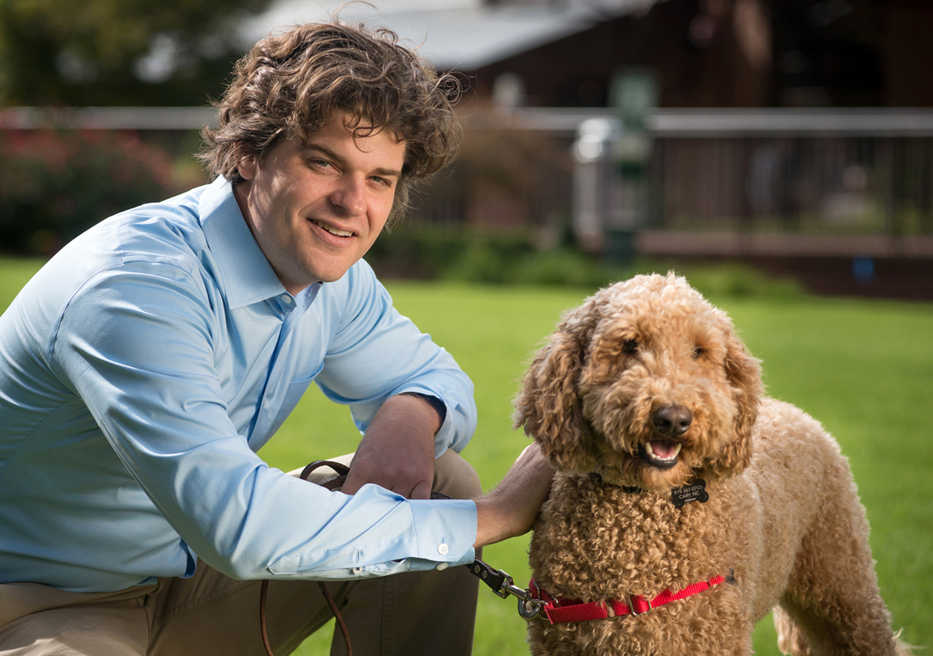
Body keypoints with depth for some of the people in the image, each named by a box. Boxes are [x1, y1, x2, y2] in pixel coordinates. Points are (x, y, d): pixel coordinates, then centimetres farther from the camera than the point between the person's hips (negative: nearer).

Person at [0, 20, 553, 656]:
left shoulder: (330, 272, -1)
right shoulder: (138, 282, -29)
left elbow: (435, 375, 15)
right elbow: (235, 523, -38)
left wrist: (410, 412, -13)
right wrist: (495, 515, -31)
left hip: (191, 578, 8)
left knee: (440, 483, -1)